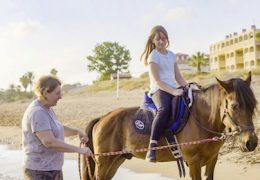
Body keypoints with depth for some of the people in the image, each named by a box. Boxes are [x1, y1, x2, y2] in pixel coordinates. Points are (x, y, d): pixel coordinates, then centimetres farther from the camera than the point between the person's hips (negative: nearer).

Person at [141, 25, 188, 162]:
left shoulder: (171, 55, 20)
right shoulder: (153, 56, 0)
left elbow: (178, 77, 20)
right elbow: (157, 81, -10)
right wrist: (173, 91, -21)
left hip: (174, 89, 7)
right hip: (159, 90, -7)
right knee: (164, 109, -37)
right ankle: (152, 148, -38)